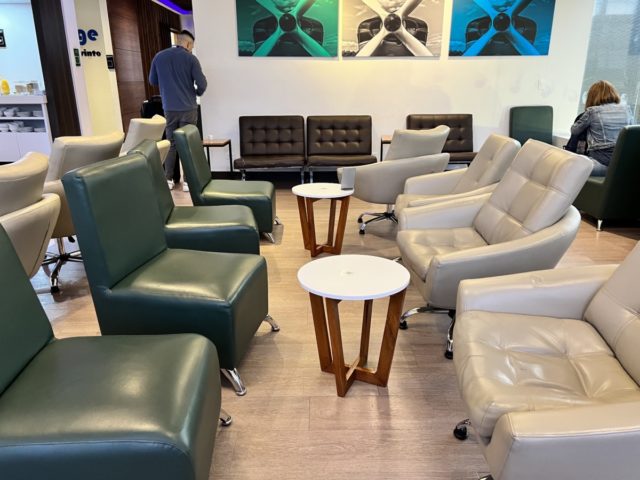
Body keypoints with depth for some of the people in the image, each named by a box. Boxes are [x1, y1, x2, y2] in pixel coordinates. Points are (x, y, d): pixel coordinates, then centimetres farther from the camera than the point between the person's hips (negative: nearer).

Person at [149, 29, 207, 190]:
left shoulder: (159, 56, 6)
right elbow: (202, 84, -9)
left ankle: (169, 180, 12)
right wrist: (197, 93, 12)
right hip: (188, 108, -3)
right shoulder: (190, 58, -6)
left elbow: (152, 81, 15)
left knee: (171, 143, 11)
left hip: (169, 108, 3)